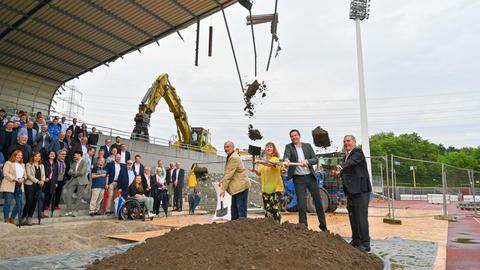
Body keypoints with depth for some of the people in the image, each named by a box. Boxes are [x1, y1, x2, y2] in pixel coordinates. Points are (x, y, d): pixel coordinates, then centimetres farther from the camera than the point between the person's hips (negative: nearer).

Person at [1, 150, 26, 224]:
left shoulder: (22, 165, 20)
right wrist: (15, 179, -17)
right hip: (9, 186, -6)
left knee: (20, 203, 2)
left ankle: (12, 218, 15)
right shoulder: (8, 163, 1)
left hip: (19, 186, 6)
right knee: (8, 202, -3)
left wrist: (23, 179, -3)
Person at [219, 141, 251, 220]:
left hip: (241, 186, -10)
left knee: (241, 208, -7)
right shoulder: (230, 157, 14)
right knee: (234, 208, 15)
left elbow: (229, 175, -21)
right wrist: (221, 182, 7)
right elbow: (227, 173, 19)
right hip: (236, 187, 10)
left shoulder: (234, 158, -18)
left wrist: (223, 189, -19)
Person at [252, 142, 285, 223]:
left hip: (275, 188, -6)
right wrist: (255, 170, -3)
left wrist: (261, 162, -42)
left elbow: (272, 164, -28)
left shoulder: (275, 159, -5)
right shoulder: (263, 161, 15)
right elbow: (259, 173, 18)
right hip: (265, 189, 6)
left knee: (275, 209, -8)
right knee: (267, 209, 7)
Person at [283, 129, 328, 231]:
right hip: (298, 179, -2)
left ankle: (323, 225, 29)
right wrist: (286, 161, -43)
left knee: (318, 202, 12)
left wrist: (307, 161, -23)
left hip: (310, 177, 2)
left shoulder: (307, 146, 5)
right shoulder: (289, 147, 0)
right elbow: (286, 156, -20)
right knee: (301, 205, -1)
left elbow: (315, 159, -3)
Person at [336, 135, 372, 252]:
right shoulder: (346, 156, 17)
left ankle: (364, 243, 2)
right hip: (350, 191, 9)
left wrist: (341, 166, -45)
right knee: (352, 216, 13)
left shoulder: (358, 152, -8)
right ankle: (356, 240, 25)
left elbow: (352, 161, -29)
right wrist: (339, 173, 4)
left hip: (360, 190, -8)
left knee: (361, 217, -6)